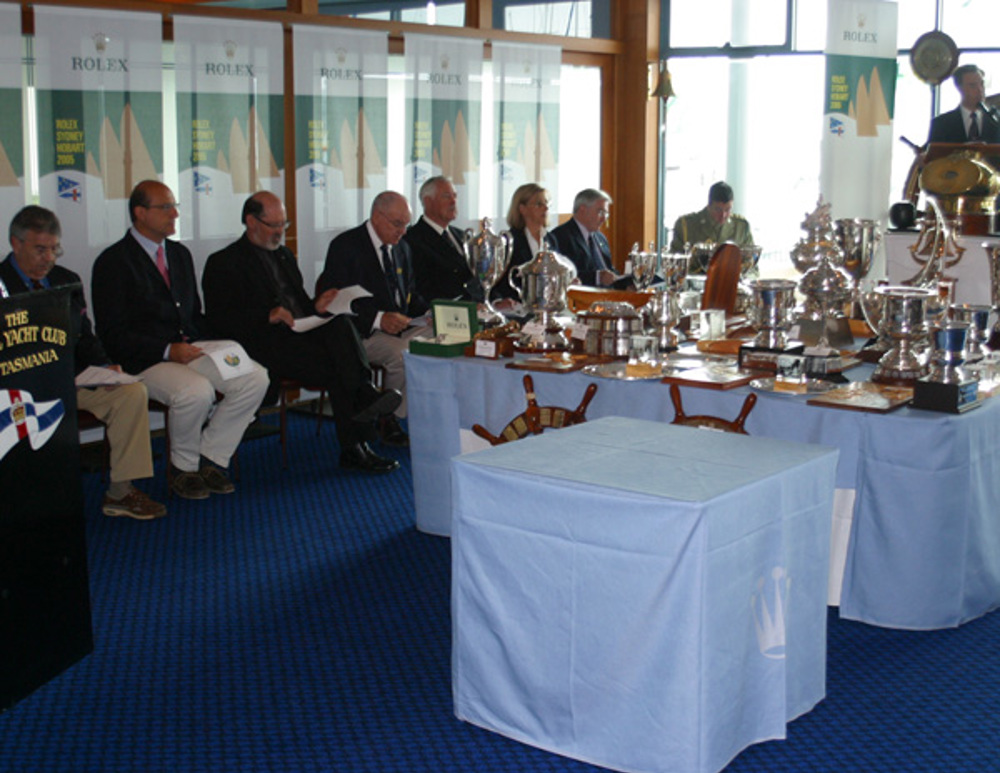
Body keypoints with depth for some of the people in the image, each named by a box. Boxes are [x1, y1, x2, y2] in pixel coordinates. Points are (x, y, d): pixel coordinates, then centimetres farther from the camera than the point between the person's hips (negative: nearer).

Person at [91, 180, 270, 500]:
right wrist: (167, 351, -21)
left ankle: (210, 459, -4)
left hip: (191, 349, 7)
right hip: (143, 360, -7)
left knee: (255, 378, -16)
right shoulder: (113, 262, -5)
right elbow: (113, 334, -11)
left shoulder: (180, 253, 18)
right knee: (197, 391, -35)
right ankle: (184, 468, -8)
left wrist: (204, 343, 1)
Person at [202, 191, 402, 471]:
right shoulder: (223, 263, 4)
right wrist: (268, 316, -20)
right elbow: (219, 320, -7)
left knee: (340, 323, -29)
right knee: (333, 364, -30)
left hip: (301, 333, 6)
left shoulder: (284, 255, 27)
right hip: (265, 344, -6)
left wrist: (317, 306, 4)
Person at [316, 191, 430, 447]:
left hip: (400, 325, 7)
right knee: (401, 354, -34)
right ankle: (390, 422, -14)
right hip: (362, 331, -7)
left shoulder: (401, 247, 16)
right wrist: (378, 319, -26)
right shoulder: (345, 246, -7)